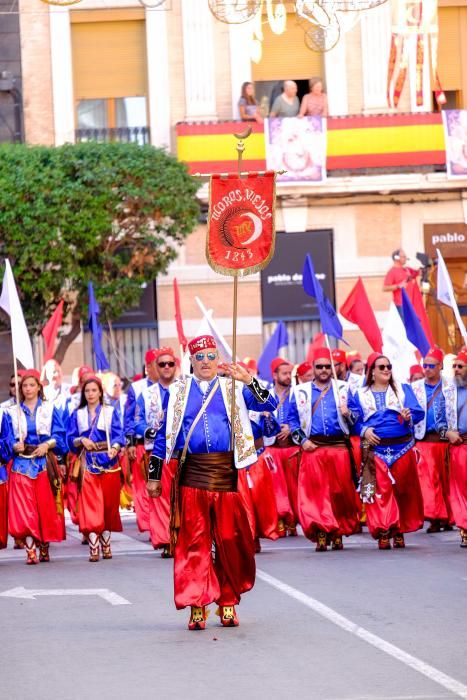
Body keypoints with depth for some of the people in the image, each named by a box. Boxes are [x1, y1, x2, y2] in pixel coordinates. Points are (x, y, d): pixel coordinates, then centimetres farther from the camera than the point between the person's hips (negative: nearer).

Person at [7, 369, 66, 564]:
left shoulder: (50, 409, 9)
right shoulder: (13, 412, 10)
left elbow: (60, 435, 2)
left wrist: (47, 444, -15)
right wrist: (14, 446, -14)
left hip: (45, 463, 0)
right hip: (22, 464, 0)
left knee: (46, 507, 0)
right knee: (24, 509, -8)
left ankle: (44, 547, 13)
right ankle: (30, 550, -9)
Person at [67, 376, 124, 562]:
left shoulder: (110, 412, 5)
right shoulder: (77, 415, 9)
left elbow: (118, 435, -5)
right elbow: (70, 439, 7)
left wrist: (114, 447, -24)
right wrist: (81, 440, -13)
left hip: (108, 463, 0)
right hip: (88, 464, 0)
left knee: (109, 505, 4)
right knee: (90, 506, -7)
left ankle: (106, 543, 16)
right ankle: (93, 548, -11)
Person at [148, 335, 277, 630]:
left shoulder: (234, 388, 9)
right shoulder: (177, 392, 11)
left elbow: (269, 405, -2)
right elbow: (164, 434, 14)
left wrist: (249, 381, -16)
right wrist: (154, 475, 11)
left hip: (225, 471, 0)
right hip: (191, 474, 0)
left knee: (230, 540, 1)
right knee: (194, 541, -4)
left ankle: (228, 603, 14)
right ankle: (197, 605, -1)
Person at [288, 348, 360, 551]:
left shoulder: (343, 389, 11)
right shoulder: (301, 392, 12)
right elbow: (292, 419, 10)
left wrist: (348, 414, -15)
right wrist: (302, 440, -2)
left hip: (339, 447, 0)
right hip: (313, 449, 0)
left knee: (340, 492, -1)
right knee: (315, 491, -8)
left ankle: (337, 533, 9)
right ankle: (320, 534, -7)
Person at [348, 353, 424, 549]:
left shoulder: (403, 390, 13)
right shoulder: (360, 395, 11)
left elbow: (418, 412, 2)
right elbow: (354, 421, 3)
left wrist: (409, 417, -19)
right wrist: (364, 431, -16)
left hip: (402, 448, 1)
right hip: (375, 449, -1)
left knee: (403, 489, 3)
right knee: (380, 490, -10)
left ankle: (399, 530, 14)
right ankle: (382, 532, -11)